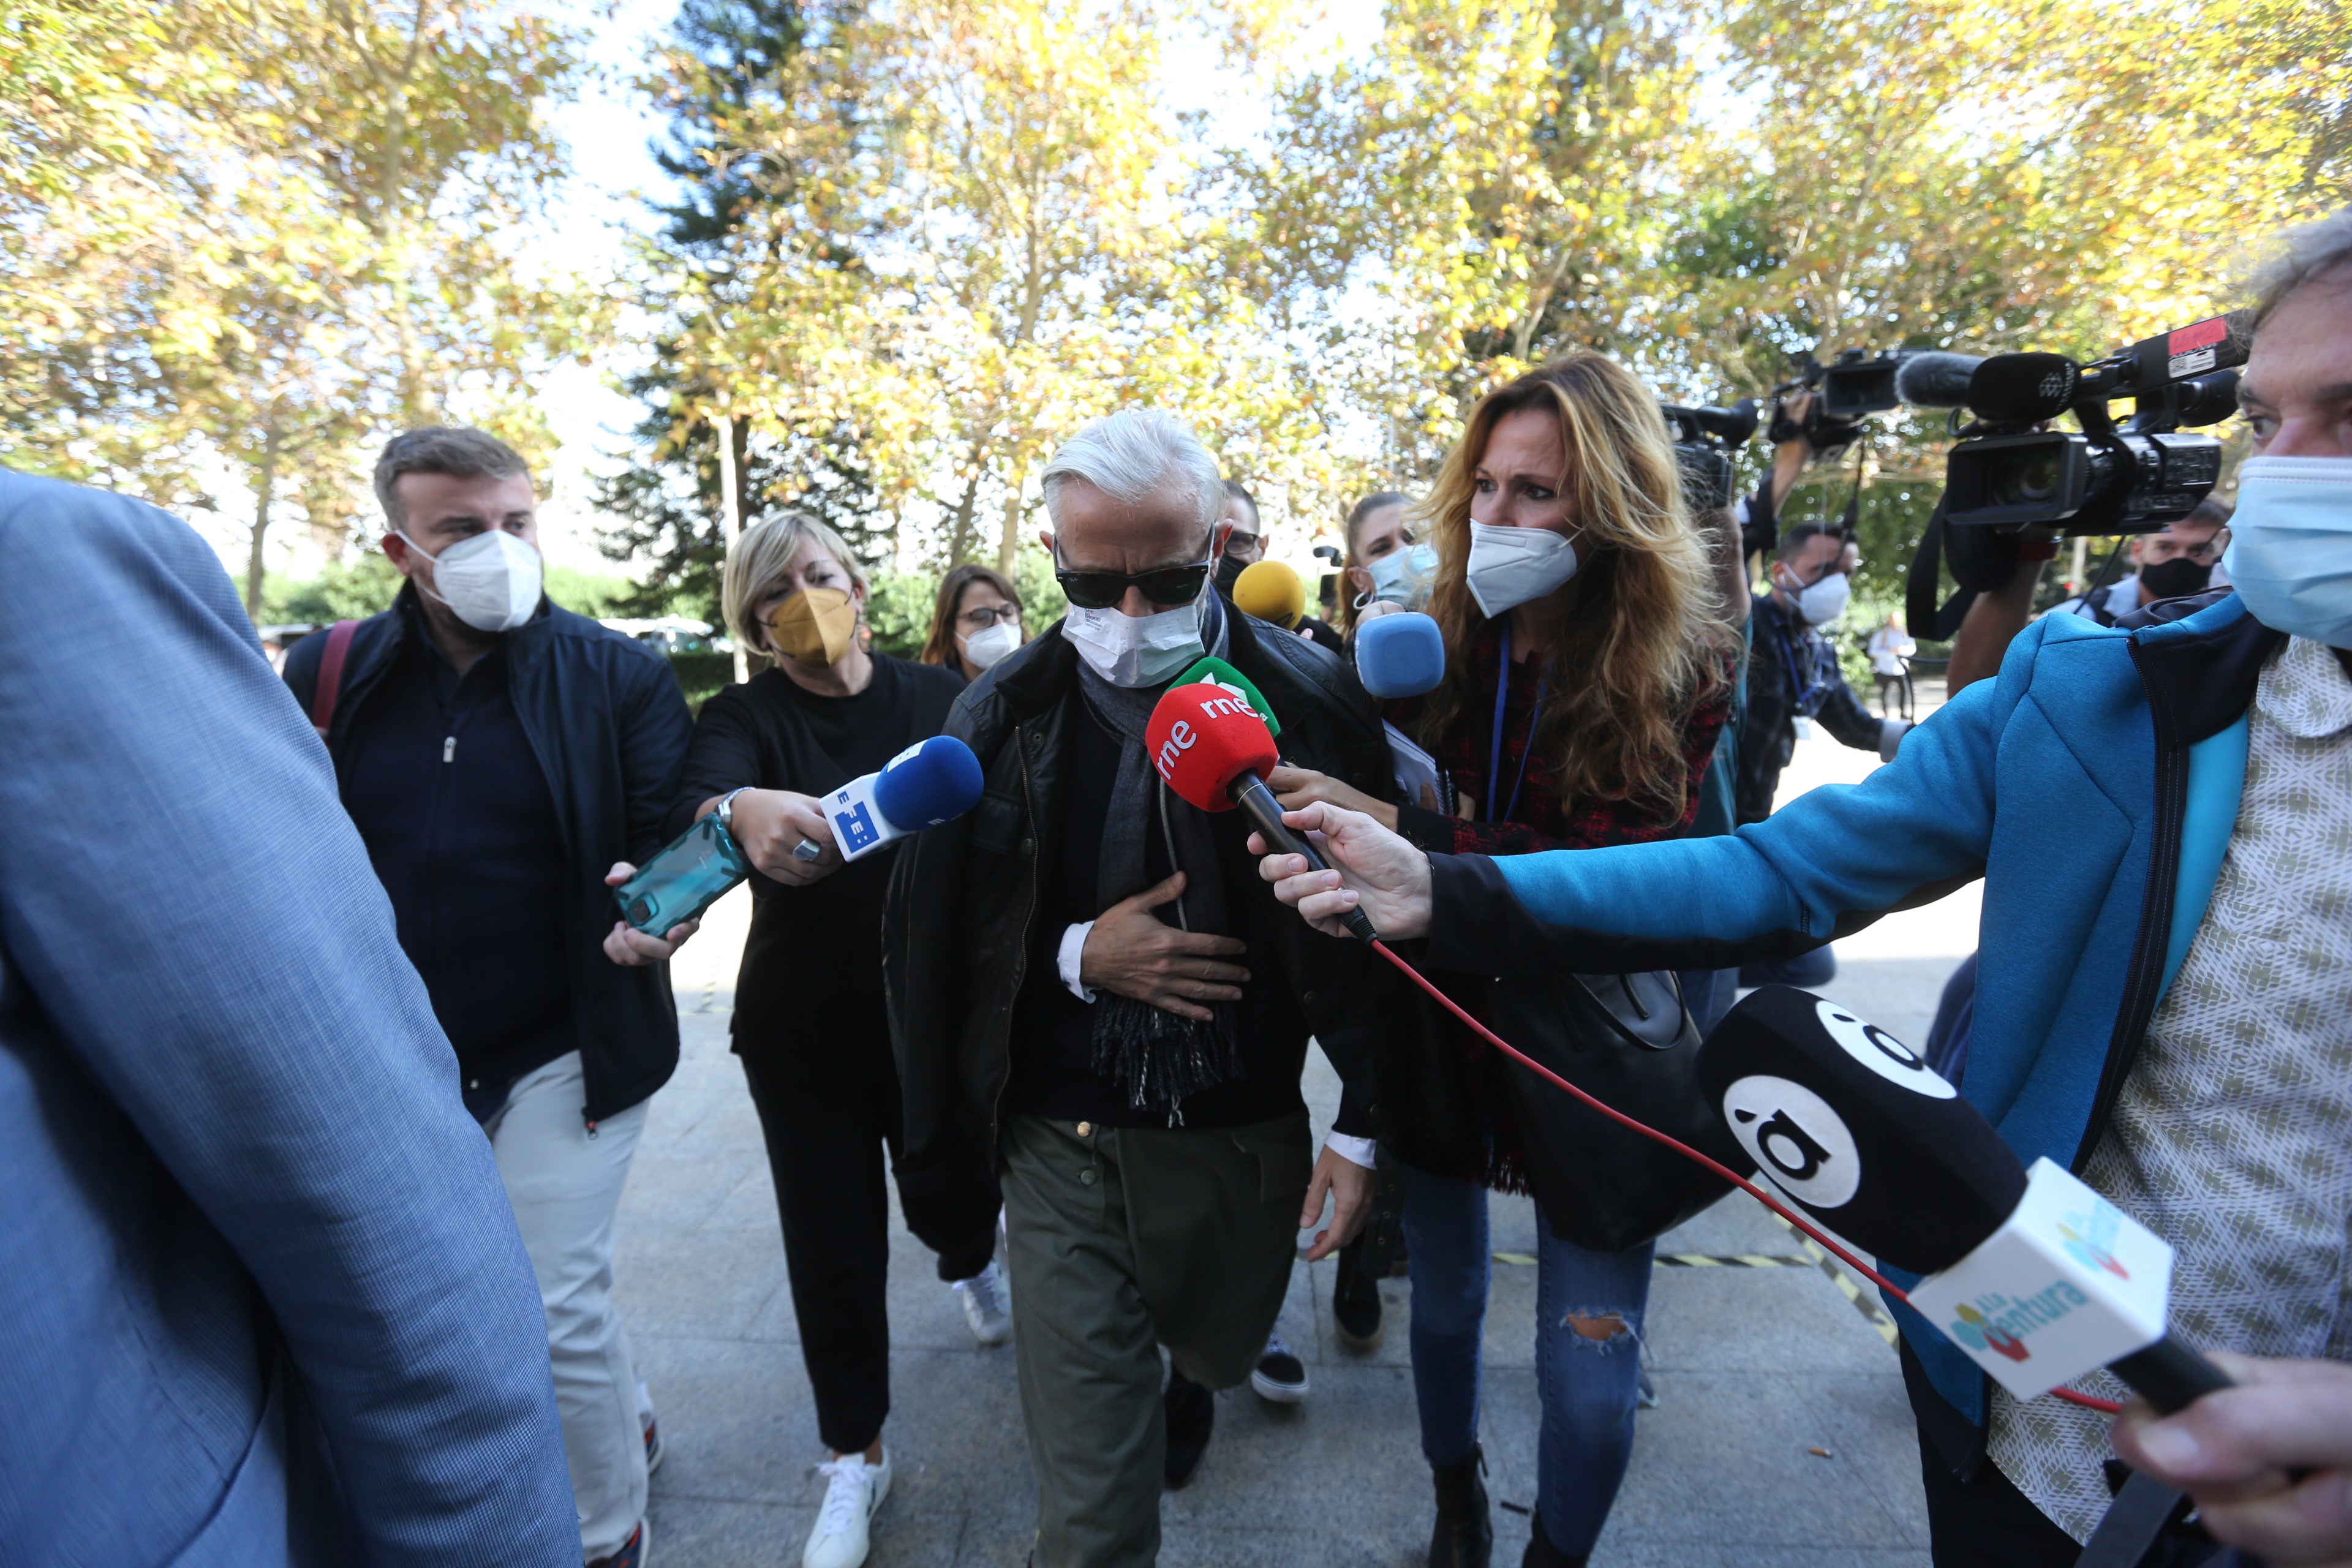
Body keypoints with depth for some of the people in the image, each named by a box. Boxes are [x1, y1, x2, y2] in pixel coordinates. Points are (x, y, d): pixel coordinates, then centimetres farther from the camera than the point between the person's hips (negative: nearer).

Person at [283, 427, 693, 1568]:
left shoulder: (621, 677, -8)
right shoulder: (328, 673, 0)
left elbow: (671, 832, -9)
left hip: (563, 1055, -4)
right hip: (394, 1060, 4)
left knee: (554, 1309, 0)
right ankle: (626, 1423, 48)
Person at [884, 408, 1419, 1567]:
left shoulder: (1312, 703, -11)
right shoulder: (1003, 716, -6)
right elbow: (939, 937, 1)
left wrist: (1363, 1124, -4)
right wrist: (1077, 955, -15)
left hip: (1244, 1141, 1)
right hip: (1063, 1148, 0)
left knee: (1219, 1347, 30)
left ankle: (1186, 1378, 65)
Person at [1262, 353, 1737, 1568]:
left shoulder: (1678, 672, -10)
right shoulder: (1433, 648, -5)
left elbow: (1613, 874, -22)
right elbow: (1368, 811, 1)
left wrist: (1394, 828, -32)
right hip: (1437, 1047, 2)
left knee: (1590, 1383, 8)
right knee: (1444, 1301, 21)